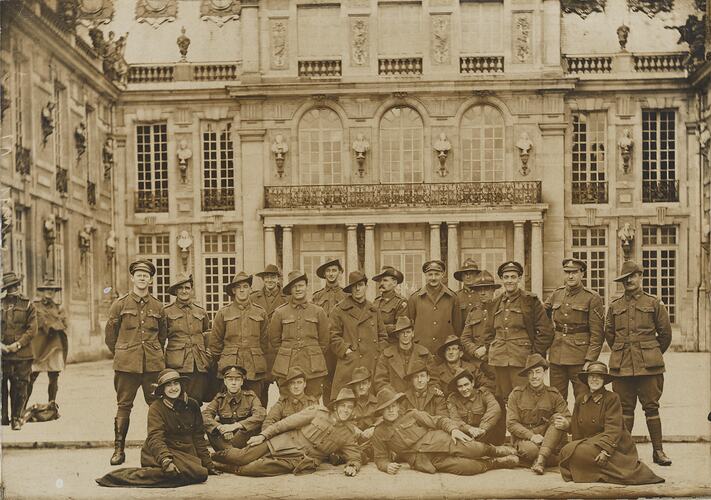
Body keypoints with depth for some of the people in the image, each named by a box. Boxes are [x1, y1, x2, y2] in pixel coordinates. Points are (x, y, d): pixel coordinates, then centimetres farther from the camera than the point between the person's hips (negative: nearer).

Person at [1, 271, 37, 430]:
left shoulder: (28, 305, 5)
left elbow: (32, 329, 0)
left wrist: (18, 344, -10)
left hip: (22, 353, -1)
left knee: (20, 388, 1)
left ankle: (17, 418, 10)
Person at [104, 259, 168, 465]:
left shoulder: (158, 307, 9)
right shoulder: (120, 304, 2)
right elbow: (110, 334, 9)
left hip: (153, 365, 2)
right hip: (126, 365, -2)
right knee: (124, 406, 1)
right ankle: (118, 449, 7)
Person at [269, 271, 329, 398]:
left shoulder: (318, 311, 5)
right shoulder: (280, 312, 4)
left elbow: (324, 340, 12)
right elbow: (274, 339, 13)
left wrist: (312, 356, 11)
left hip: (313, 368, 0)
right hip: (286, 367, 0)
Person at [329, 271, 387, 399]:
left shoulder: (373, 310, 17)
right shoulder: (339, 310, 2)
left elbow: (383, 336, 20)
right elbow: (333, 336, -1)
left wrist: (379, 354, 8)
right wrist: (346, 351, -9)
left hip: (373, 366, 4)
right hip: (349, 367, -4)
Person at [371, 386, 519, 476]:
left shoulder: (412, 415, 9)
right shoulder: (379, 433, 8)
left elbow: (438, 421, 6)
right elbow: (381, 459, 9)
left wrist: (453, 429, -13)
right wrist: (387, 466, -15)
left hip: (439, 442, 2)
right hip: (424, 461, -2)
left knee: (476, 449, -21)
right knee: (468, 466, -25)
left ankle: (495, 451, 11)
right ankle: (495, 463, -2)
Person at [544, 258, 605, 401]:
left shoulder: (592, 298, -5)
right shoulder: (556, 295, 9)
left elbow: (596, 334, -8)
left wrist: (590, 360, -14)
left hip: (580, 357, -4)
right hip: (556, 356, 4)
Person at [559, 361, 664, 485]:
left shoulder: (612, 398, -5)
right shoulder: (580, 400, 12)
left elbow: (613, 429, -15)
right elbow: (576, 430, 14)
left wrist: (605, 451, -26)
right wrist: (576, 447, 1)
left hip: (612, 445, -6)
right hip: (588, 442, 7)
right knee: (567, 451, -23)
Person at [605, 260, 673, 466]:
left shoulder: (654, 303, 4)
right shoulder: (614, 306, 10)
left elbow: (665, 333, 10)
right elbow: (609, 334, 20)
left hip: (648, 365, -2)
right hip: (622, 365, 2)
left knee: (651, 407, 1)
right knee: (625, 408, 5)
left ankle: (658, 451, 7)